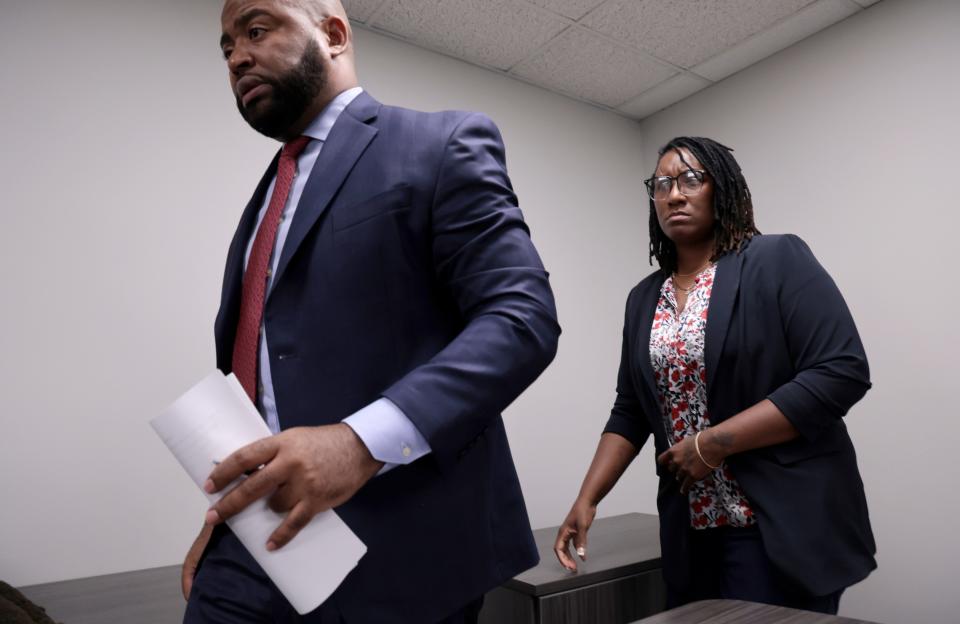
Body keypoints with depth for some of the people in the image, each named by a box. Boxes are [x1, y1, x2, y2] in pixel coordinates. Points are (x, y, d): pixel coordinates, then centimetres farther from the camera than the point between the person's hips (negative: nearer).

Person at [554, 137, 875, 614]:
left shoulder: (779, 261, -7)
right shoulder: (644, 299, 9)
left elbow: (841, 374, -16)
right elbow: (630, 413, 10)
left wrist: (713, 444, -17)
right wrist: (587, 498, 0)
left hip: (782, 521, -4)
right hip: (689, 527, 5)